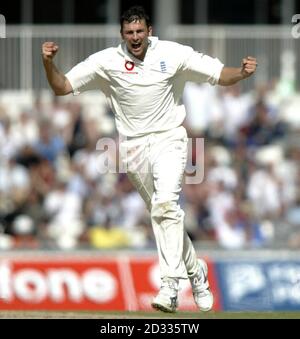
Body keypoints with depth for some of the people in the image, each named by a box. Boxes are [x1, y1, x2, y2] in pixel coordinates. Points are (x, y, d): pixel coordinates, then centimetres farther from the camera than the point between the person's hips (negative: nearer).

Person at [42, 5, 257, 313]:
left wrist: (243, 72, -24)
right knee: (160, 211, 9)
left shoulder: (173, 54, -6)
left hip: (168, 139, -3)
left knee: (165, 205, -23)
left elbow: (220, 75, -3)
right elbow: (61, 87, -1)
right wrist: (48, 63, -19)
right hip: (133, 146, 3)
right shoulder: (107, 61, -3)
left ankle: (169, 287, -28)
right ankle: (194, 270, 31)